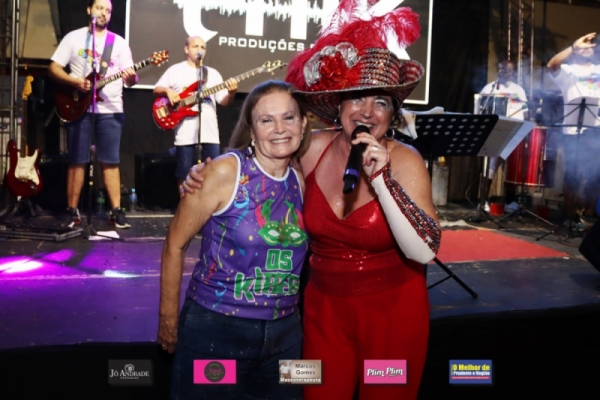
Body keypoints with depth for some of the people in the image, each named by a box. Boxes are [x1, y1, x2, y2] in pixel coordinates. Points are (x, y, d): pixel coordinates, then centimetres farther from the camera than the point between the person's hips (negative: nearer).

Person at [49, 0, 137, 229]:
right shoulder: (73, 38, 6)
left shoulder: (119, 42, 9)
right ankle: (72, 211, 10)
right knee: (77, 161, 2)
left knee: (110, 161, 0)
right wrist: (76, 82, -14)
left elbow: (130, 78, 3)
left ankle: (116, 210, 4)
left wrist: (131, 78, -21)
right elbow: (54, 68, 2)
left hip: (110, 110, 1)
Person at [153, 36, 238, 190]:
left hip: (210, 133, 3)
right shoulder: (175, 70, 7)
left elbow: (223, 101, 9)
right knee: (185, 175, 2)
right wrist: (167, 91, -13)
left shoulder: (213, 73, 14)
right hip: (185, 134, -2)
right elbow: (156, 90, 8)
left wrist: (231, 92, -12)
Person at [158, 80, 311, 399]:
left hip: (284, 334, 5)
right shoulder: (225, 171, -14)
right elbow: (175, 245, -9)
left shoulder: (300, 182, 1)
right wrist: (168, 320, -4)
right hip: (214, 330, -4)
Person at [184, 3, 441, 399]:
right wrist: (208, 175, -5)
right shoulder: (313, 148, -7)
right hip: (325, 307, 2)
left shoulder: (404, 160, -15)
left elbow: (424, 251, -25)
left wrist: (381, 178, -32)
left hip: (392, 310, -2)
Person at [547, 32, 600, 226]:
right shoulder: (568, 71, 5)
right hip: (574, 130, -4)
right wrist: (574, 46, -24)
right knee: (573, 173, 0)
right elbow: (552, 65, -16)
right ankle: (571, 213, 11)